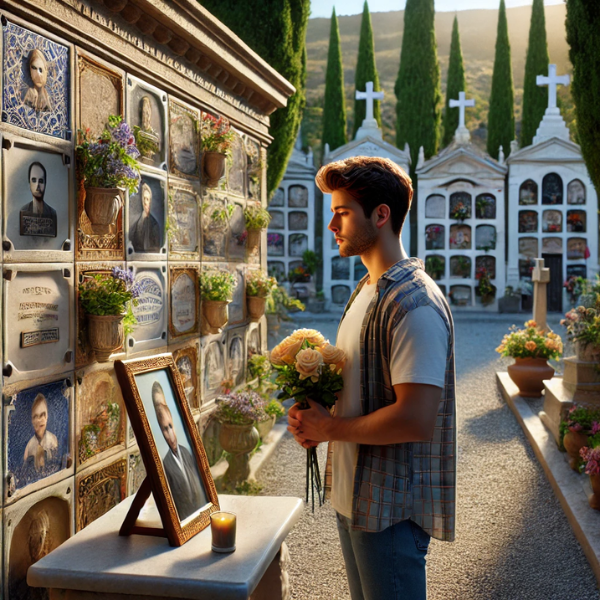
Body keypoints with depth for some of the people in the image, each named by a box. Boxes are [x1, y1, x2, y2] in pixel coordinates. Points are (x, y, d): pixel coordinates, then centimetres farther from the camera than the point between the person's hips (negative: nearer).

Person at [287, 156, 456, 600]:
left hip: (390, 508, -9)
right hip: (355, 496, 9)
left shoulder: (415, 305, -21)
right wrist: (316, 417, 1)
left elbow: (415, 420, -28)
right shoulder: (367, 292, 12)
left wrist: (331, 428, -16)